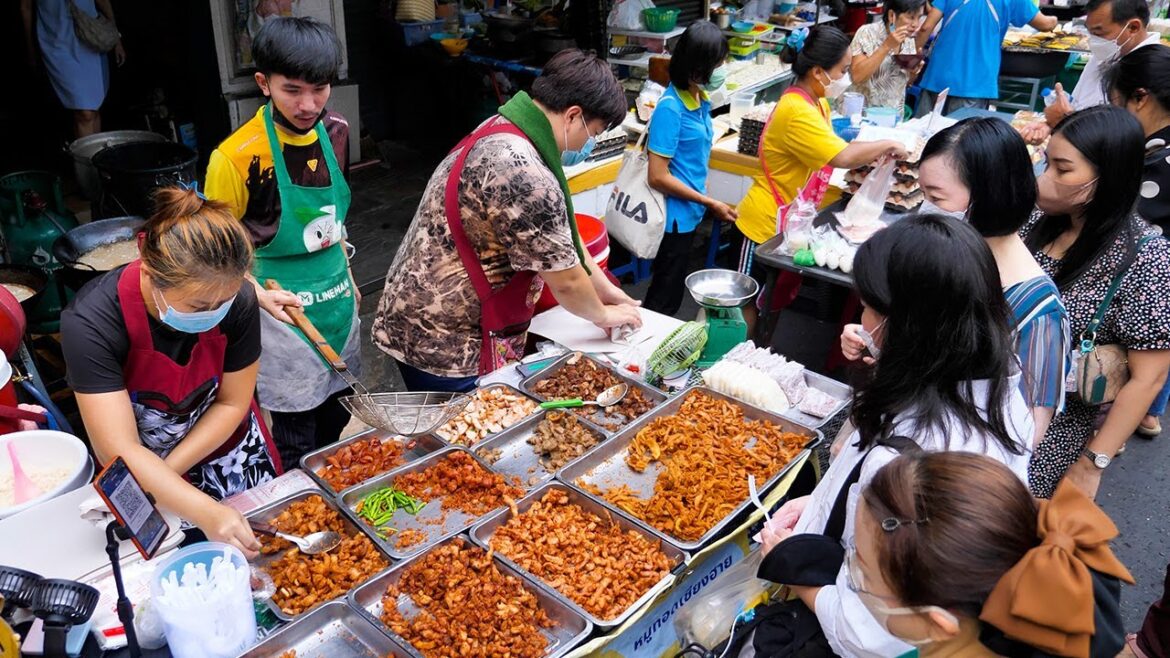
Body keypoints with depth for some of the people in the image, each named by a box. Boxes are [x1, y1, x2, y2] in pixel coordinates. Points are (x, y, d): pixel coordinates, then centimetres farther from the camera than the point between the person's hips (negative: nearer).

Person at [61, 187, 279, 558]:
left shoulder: (238, 300, -27)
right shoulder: (91, 323, -34)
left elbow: (231, 403, -14)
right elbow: (120, 452, -35)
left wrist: (163, 475, -20)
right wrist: (206, 513, -46)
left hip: (226, 448, 2)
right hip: (137, 471, -2)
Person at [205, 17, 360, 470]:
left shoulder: (335, 132, -2)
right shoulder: (238, 157, -20)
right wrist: (259, 294, -25)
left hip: (337, 300, 6)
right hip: (285, 311, -6)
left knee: (336, 417, 21)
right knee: (297, 444, 6)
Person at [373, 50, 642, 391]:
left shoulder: (501, 132, 5)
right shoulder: (524, 174, -28)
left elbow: (559, 232, 13)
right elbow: (566, 280, -17)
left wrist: (606, 290, 16)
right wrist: (603, 315, 1)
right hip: (446, 347, -10)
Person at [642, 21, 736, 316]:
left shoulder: (700, 100, 3)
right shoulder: (670, 108, -21)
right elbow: (658, 177, -22)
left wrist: (705, 197, 11)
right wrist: (711, 204, -16)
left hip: (688, 214, 8)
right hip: (674, 217, -8)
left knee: (668, 294, 20)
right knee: (665, 300, 4)